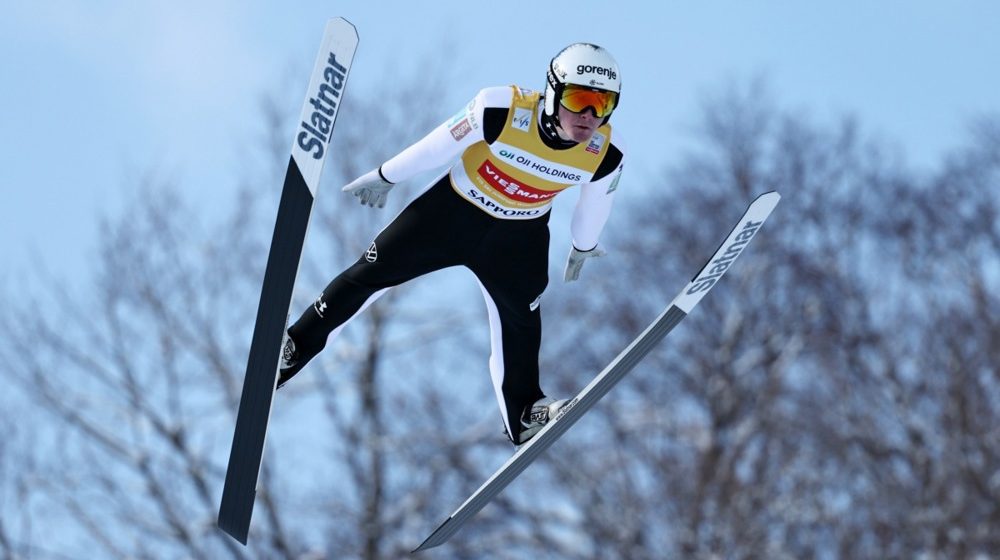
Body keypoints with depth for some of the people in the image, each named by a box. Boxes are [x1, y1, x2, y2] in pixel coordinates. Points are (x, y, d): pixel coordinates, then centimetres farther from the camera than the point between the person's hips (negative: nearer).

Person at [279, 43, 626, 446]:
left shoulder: (606, 153, -23)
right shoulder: (502, 112, -33)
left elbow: (594, 206, 0)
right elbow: (439, 145, -16)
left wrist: (583, 246, 18)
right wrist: (386, 177, -2)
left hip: (518, 238, 2)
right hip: (454, 210, -2)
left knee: (519, 320, 0)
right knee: (371, 273, 1)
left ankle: (524, 411, 17)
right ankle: (295, 347, 13)